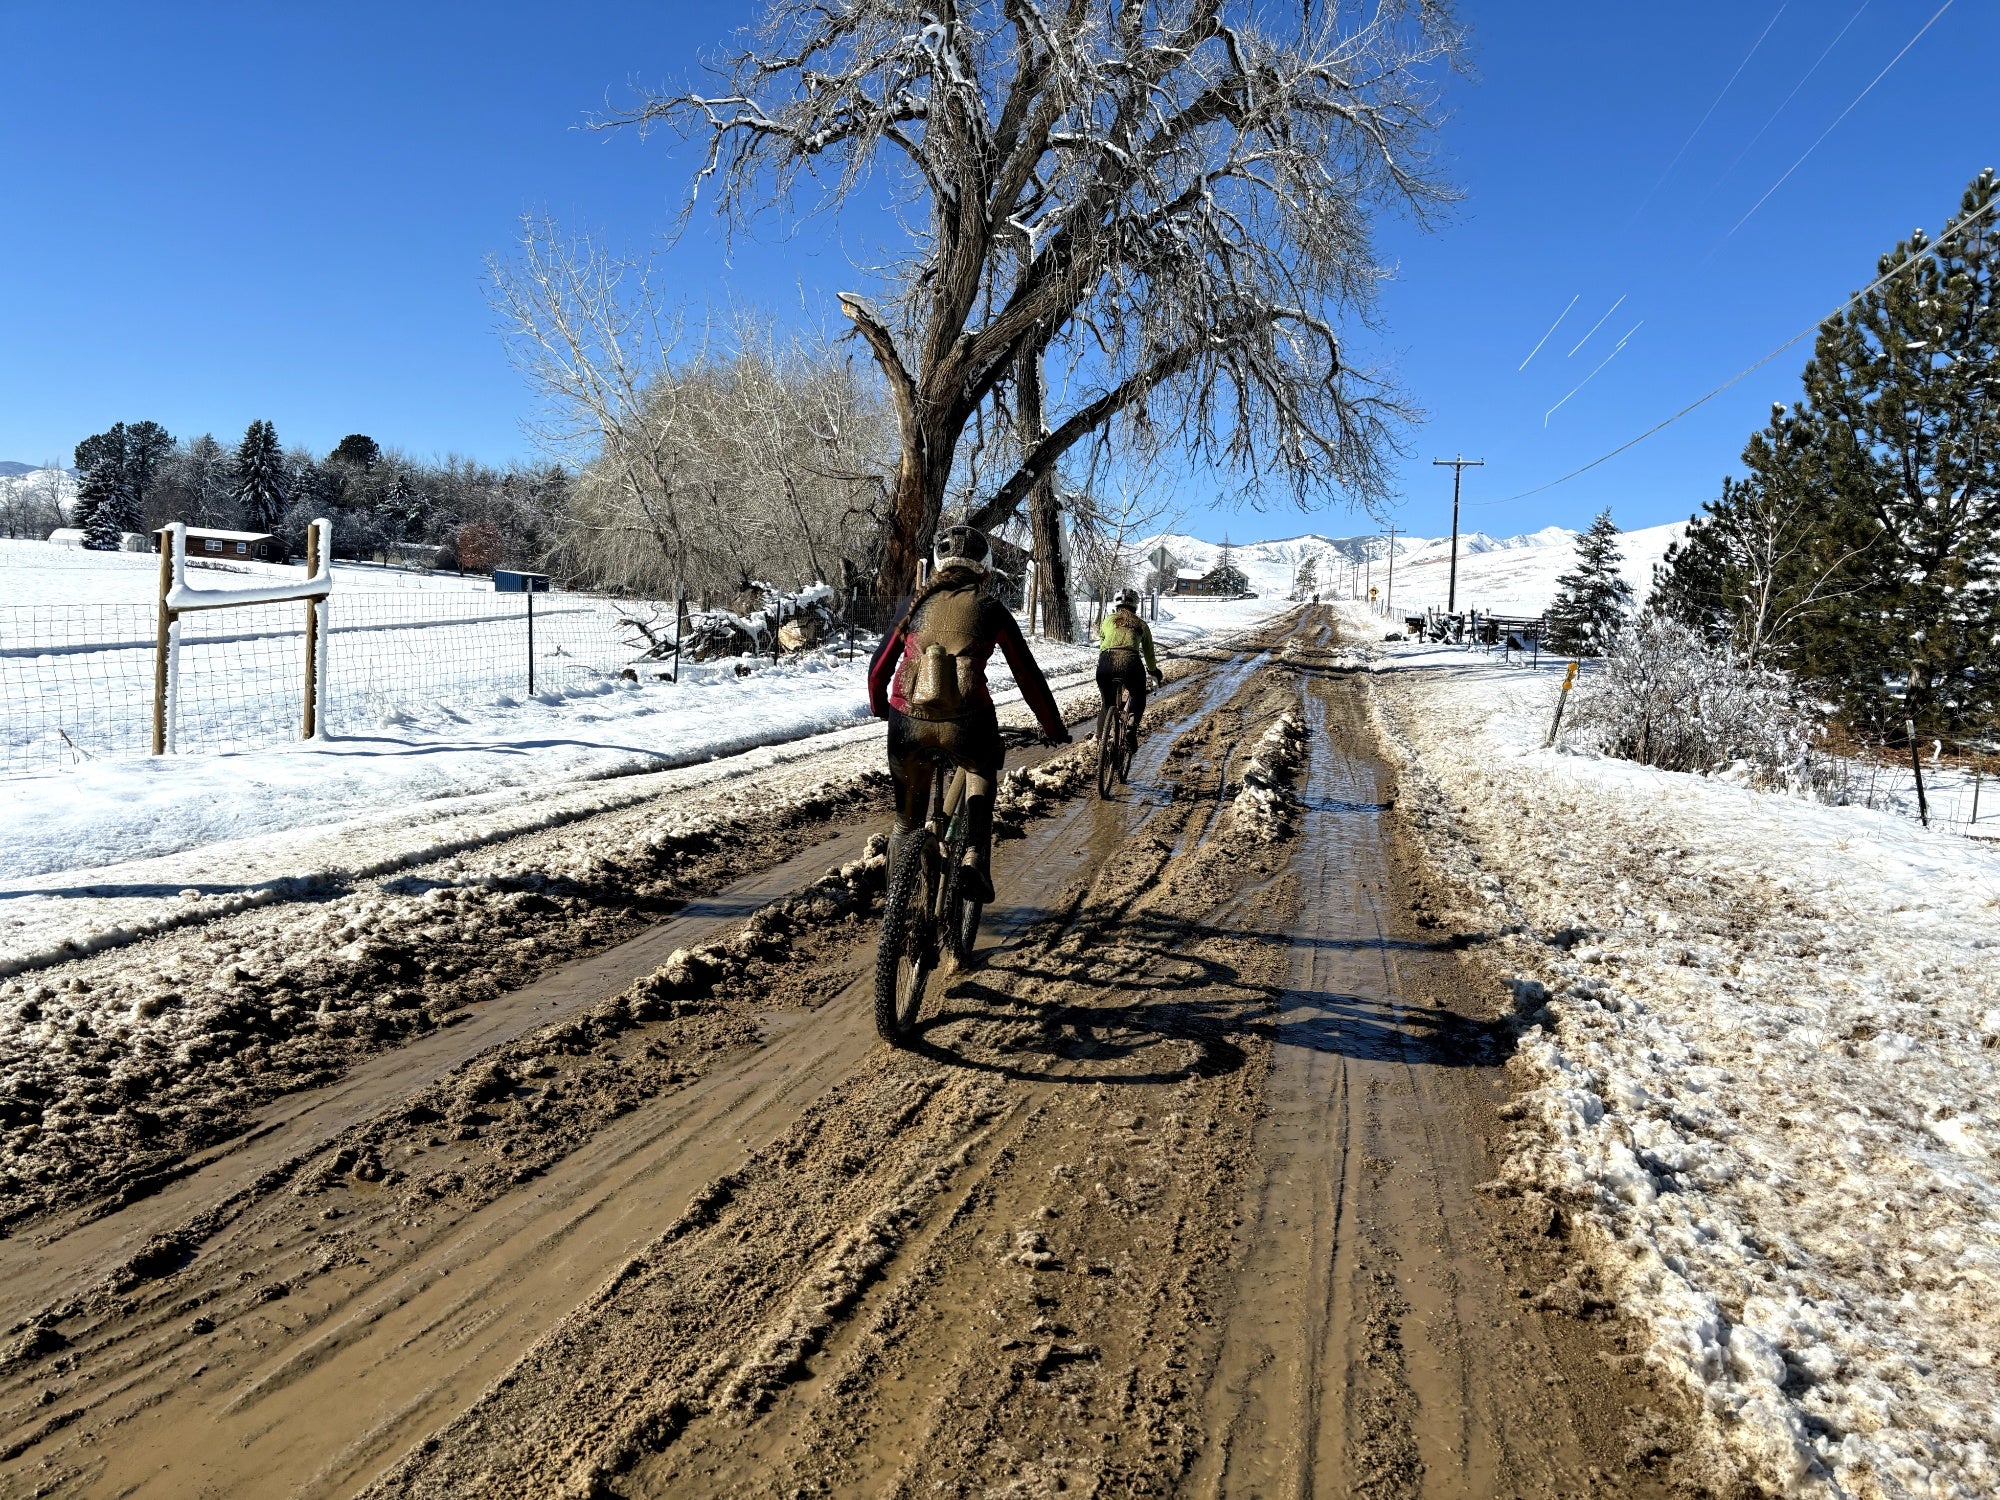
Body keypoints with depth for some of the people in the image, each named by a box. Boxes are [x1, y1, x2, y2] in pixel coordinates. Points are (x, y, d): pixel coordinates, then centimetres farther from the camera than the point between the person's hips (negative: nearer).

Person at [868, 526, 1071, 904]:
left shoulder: (917, 603, 15)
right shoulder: (990, 609, 9)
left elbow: (879, 668, 18)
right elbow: (1028, 674, 10)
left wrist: (878, 708, 37)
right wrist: (1054, 728, 21)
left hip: (908, 724, 2)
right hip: (962, 726, -2)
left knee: (908, 812, 25)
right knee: (982, 771, 30)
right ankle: (975, 861, 13)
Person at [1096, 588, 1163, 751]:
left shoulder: (1108, 620, 26)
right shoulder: (1141, 624, 24)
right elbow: (1149, 653, 33)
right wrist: (1154, 672, 51)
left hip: (1106, 663, 1)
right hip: (1130, 663, -1)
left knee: (1107, 704, 23)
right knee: (1138, 700, 23)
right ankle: (1132, 727, -2)